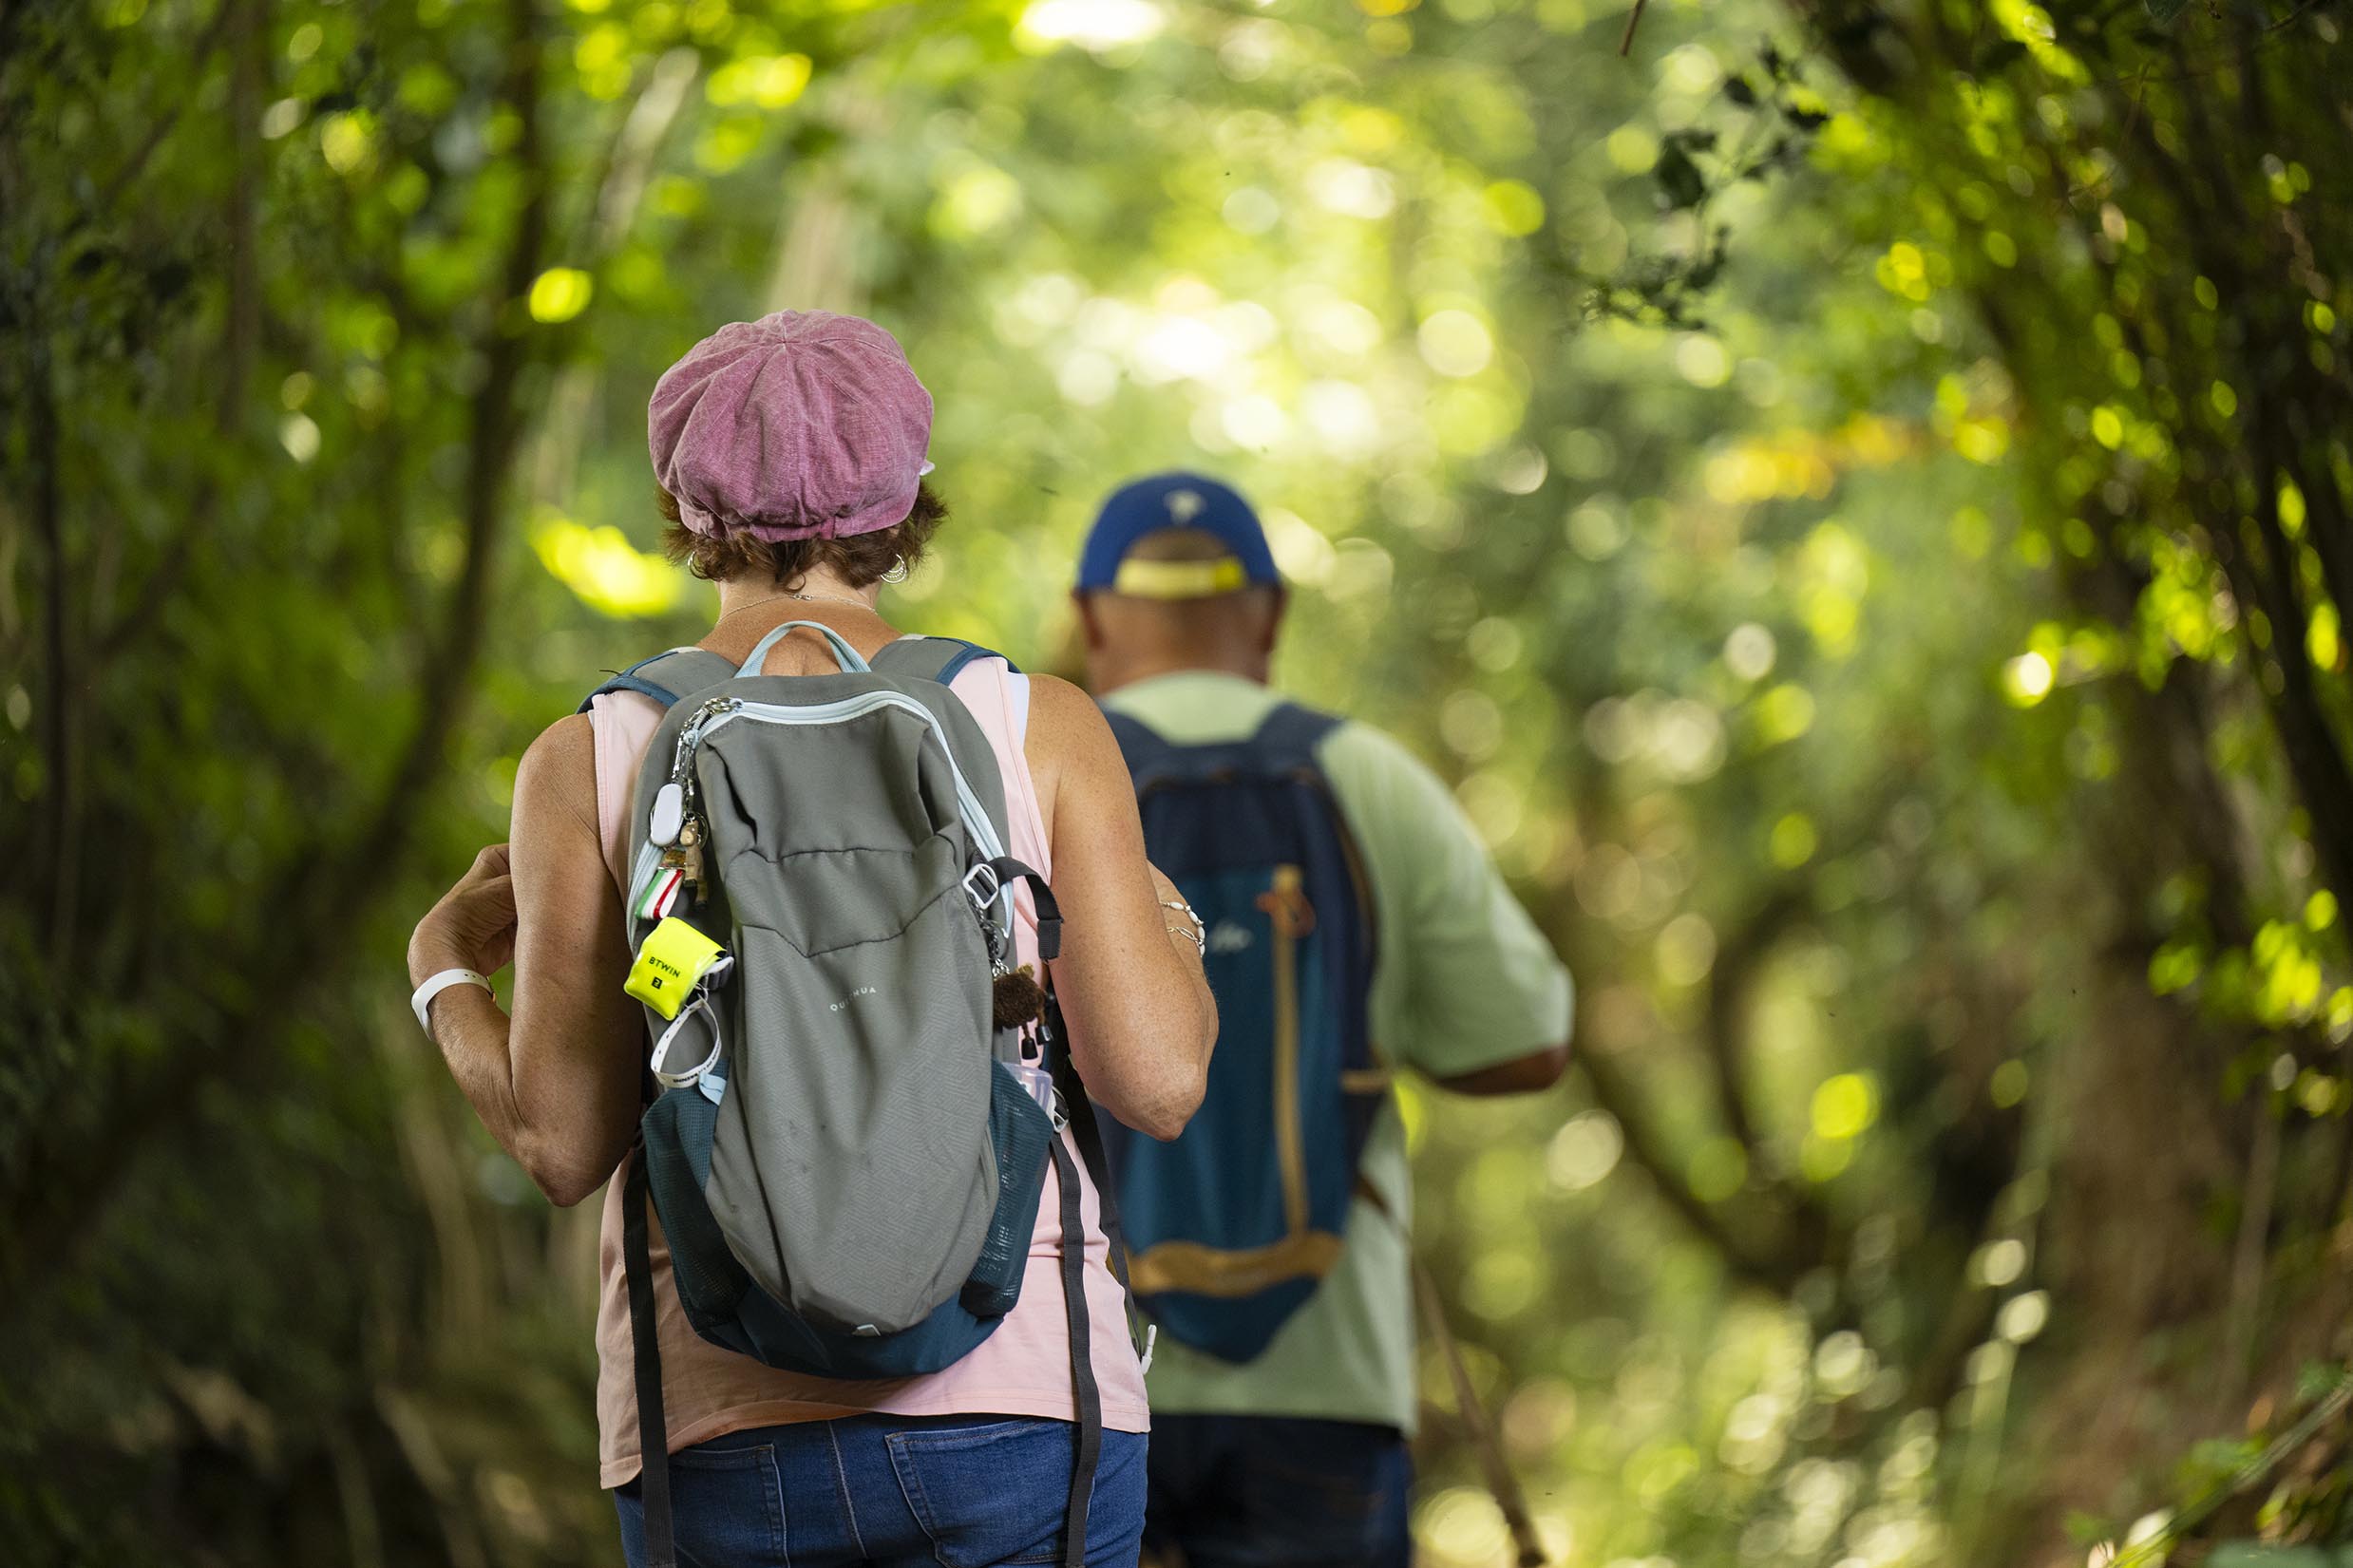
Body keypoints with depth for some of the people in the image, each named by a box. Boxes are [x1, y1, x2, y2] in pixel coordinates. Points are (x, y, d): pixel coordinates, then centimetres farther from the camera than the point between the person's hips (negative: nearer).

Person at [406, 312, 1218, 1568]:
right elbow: (1157, 1082, -2)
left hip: (720, 1427, 1)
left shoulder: (592, 761, 3)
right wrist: (1167, 928, 19)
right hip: (1016, 1404, -1)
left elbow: (563, 1142, 0)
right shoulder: (1038, 726, 3)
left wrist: (443, 971, 19)